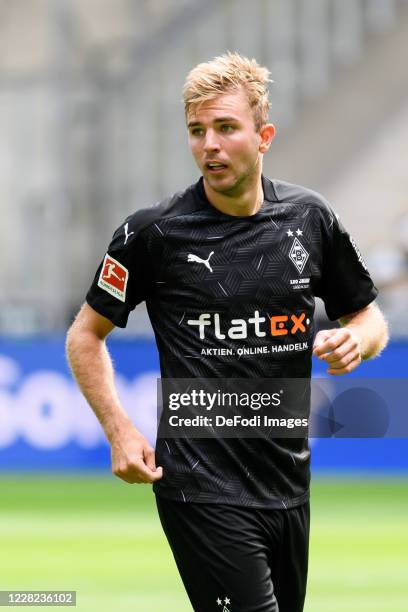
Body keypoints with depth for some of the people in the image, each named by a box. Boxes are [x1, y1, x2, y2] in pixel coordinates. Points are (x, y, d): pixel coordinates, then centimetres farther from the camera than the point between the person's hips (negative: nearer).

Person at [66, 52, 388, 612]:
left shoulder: (309, 218, 4)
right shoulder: (156, 230, -7)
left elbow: (367, 316, 17)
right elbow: (85, 335, 3)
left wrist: (357, 339, -7)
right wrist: (120, 431, -9)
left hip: (288, 479, 5)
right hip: (203, 486, -5)